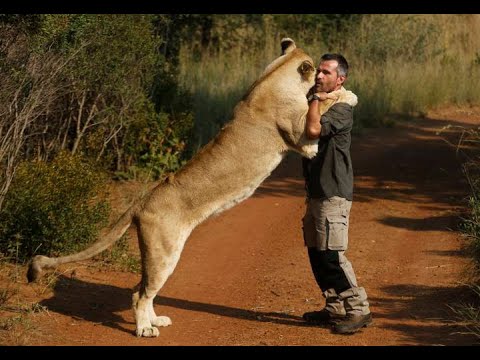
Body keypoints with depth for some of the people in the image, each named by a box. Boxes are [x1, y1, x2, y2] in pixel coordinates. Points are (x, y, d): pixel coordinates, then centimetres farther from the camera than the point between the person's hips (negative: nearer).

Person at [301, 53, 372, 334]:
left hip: (333, 192, -9)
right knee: (317, 253, 11)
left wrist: (316, 99, -15)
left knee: (331, 254, -11)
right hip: (316, 191, 9)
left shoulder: (341, 108, -13)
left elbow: (313, 130, -27)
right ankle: (336, 309, 20)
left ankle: (359, 310, -5)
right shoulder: (319, 104, 15)